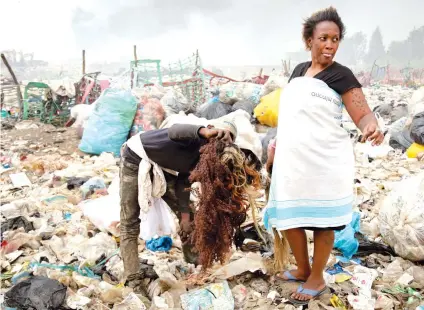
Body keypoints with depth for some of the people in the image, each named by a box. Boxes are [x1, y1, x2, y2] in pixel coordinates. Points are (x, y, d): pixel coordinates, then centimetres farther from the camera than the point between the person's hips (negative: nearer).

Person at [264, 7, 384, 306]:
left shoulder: (341, 75, -8)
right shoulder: (299, 71, 10)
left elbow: (364, 115, -15)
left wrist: (371, 128, -36)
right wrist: (279, 141, 18)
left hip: (325, 162, -6)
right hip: (292, 161, 6)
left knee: (321, 221, 7)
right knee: (288, 218, 14)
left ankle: (317, 279, 25)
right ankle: (302, 269, 36)